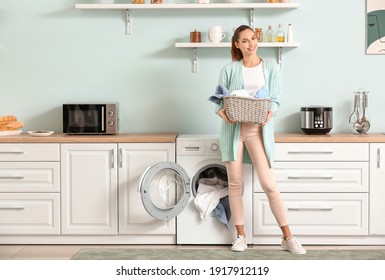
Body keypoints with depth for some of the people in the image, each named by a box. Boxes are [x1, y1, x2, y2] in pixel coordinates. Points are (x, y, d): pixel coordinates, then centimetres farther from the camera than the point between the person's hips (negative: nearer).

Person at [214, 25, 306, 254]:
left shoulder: (271, 68, 7)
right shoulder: (229, 70, 8)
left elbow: (276, 99, 4)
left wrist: (270, 112, -18)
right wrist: (222, 111, -16)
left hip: (258, 129, -1)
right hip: (233, 129, 2)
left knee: (269, 184, -7)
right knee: (235, 183, 4)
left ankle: (288, 238, 0)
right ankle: (241, 236, 16)